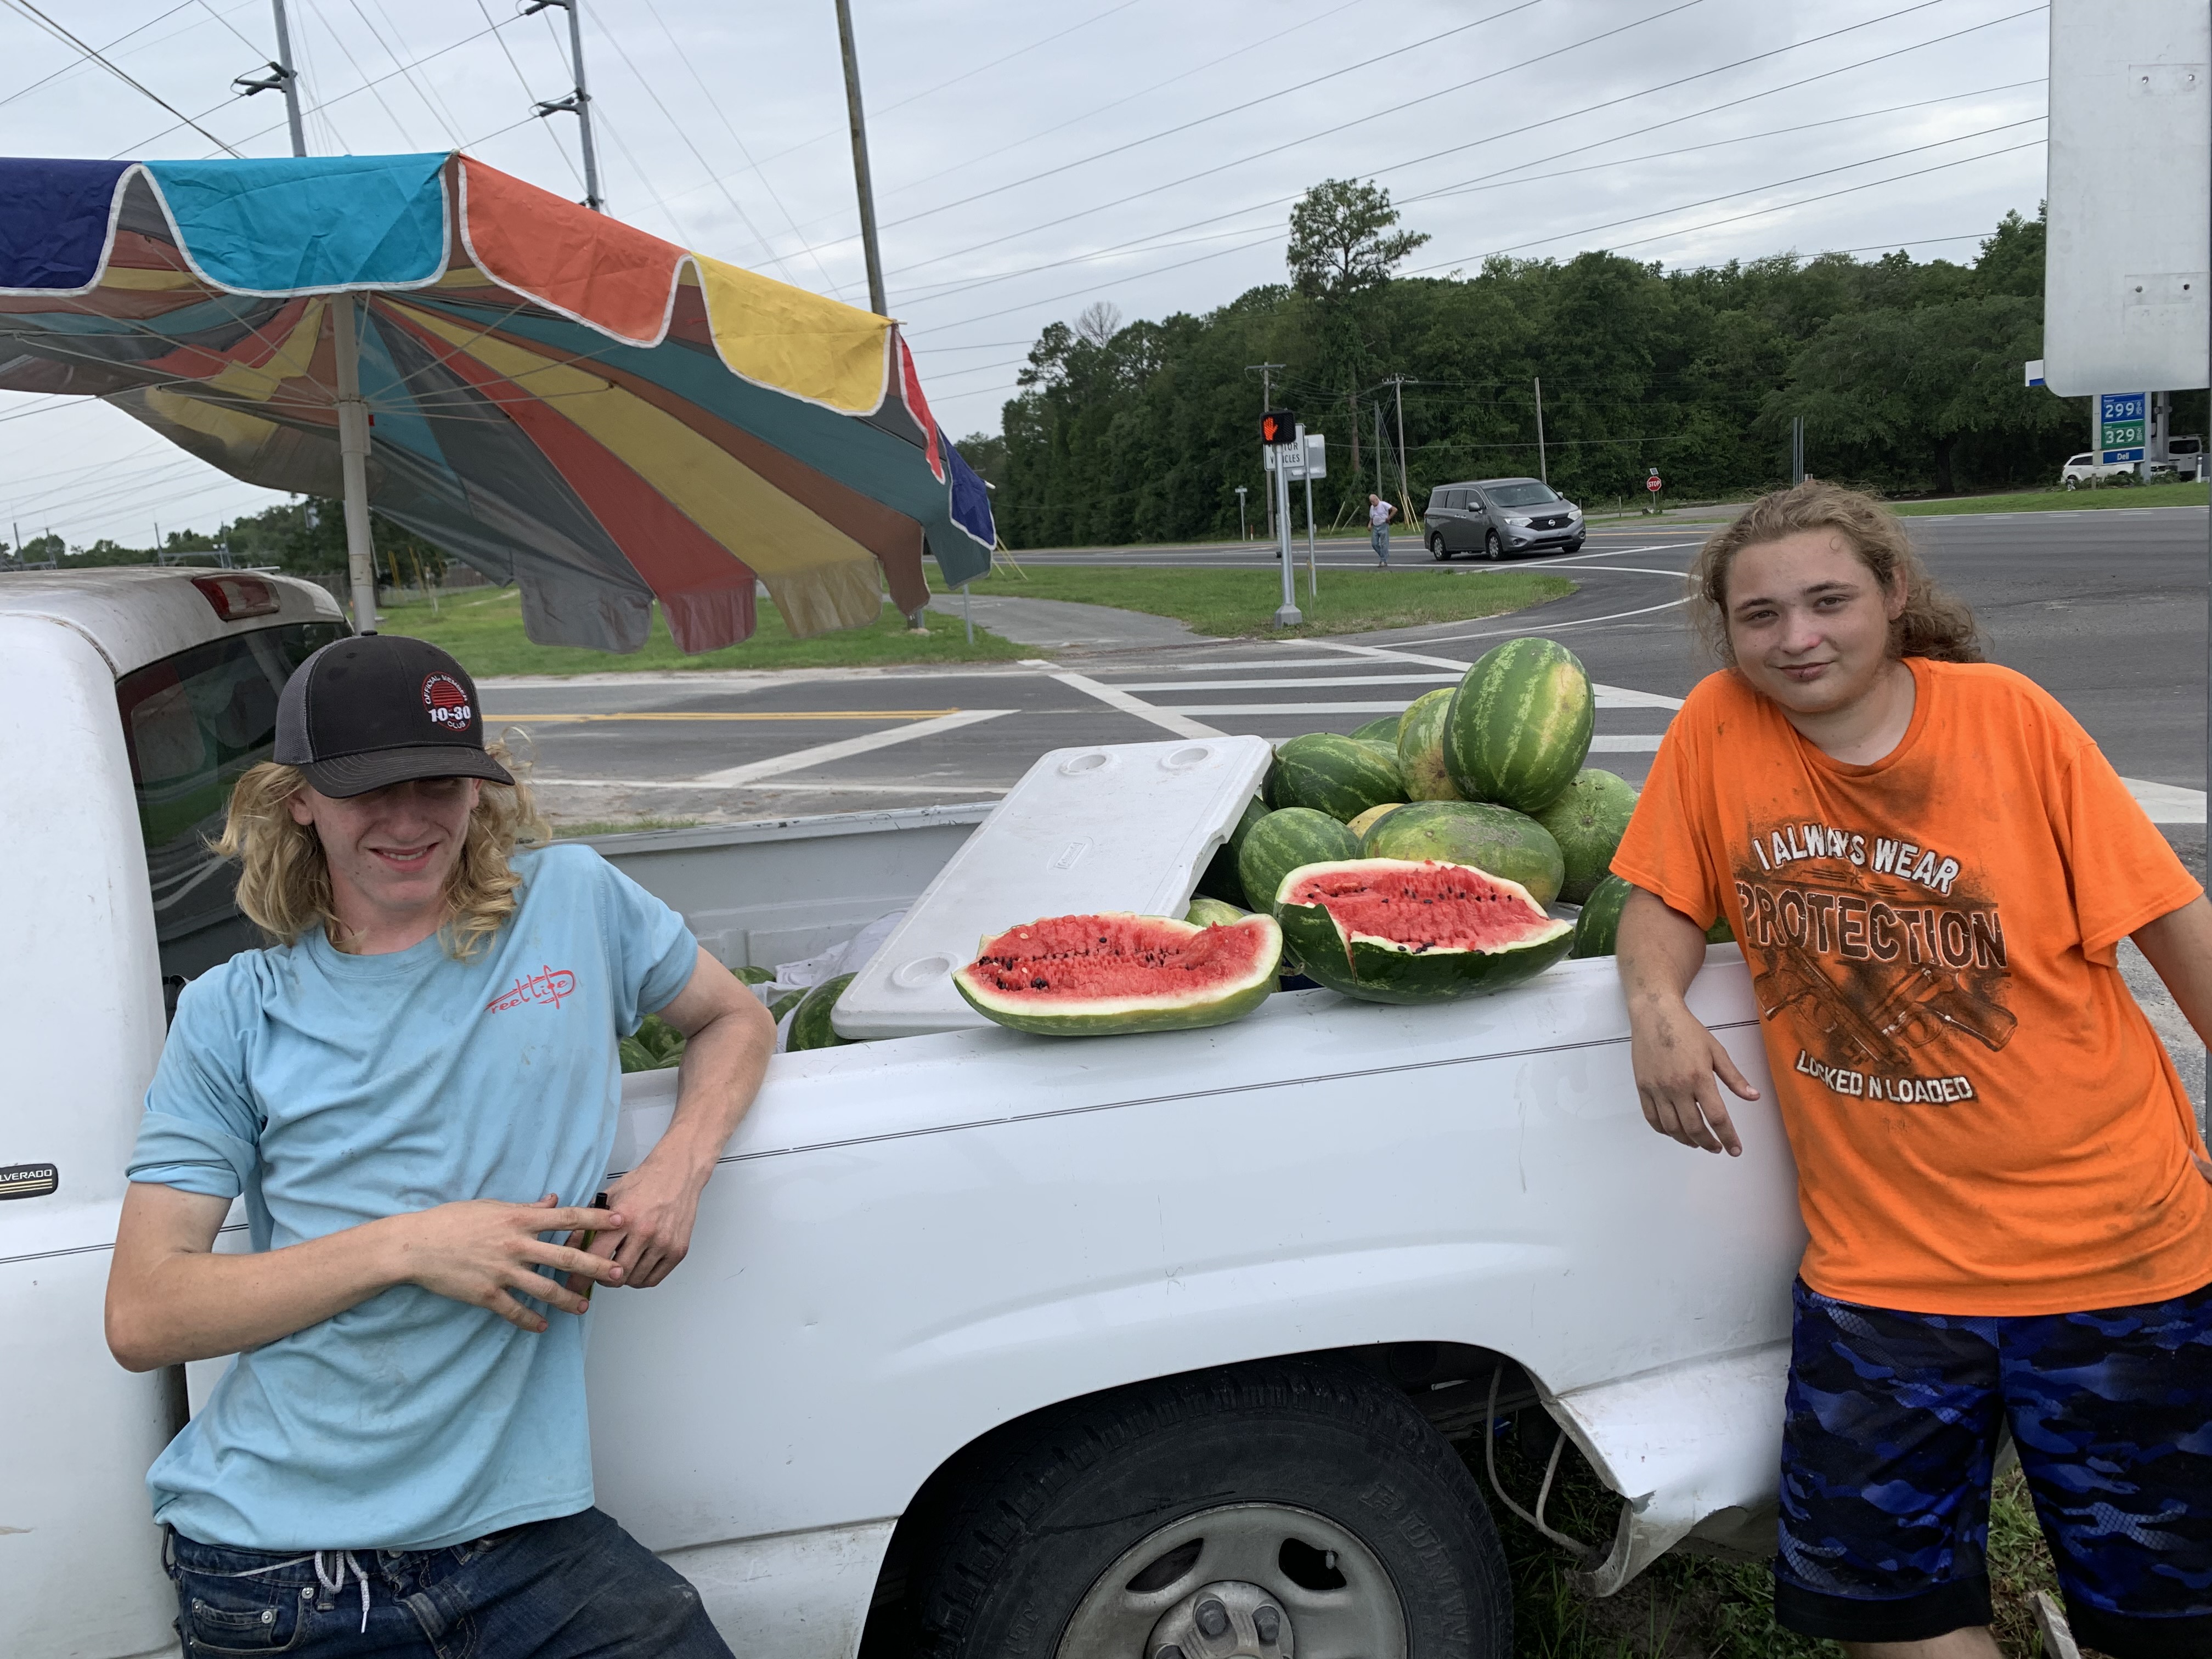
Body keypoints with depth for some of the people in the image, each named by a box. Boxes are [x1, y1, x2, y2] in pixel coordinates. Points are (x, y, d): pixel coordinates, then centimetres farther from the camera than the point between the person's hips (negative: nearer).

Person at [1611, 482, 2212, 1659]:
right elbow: (1663, 899, 3)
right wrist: (1656, 1005, -19)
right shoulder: (1717, 727, -5)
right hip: (1879, 1258, 1)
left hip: (2109, 1241, -1)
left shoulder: (2005, 714, -8)